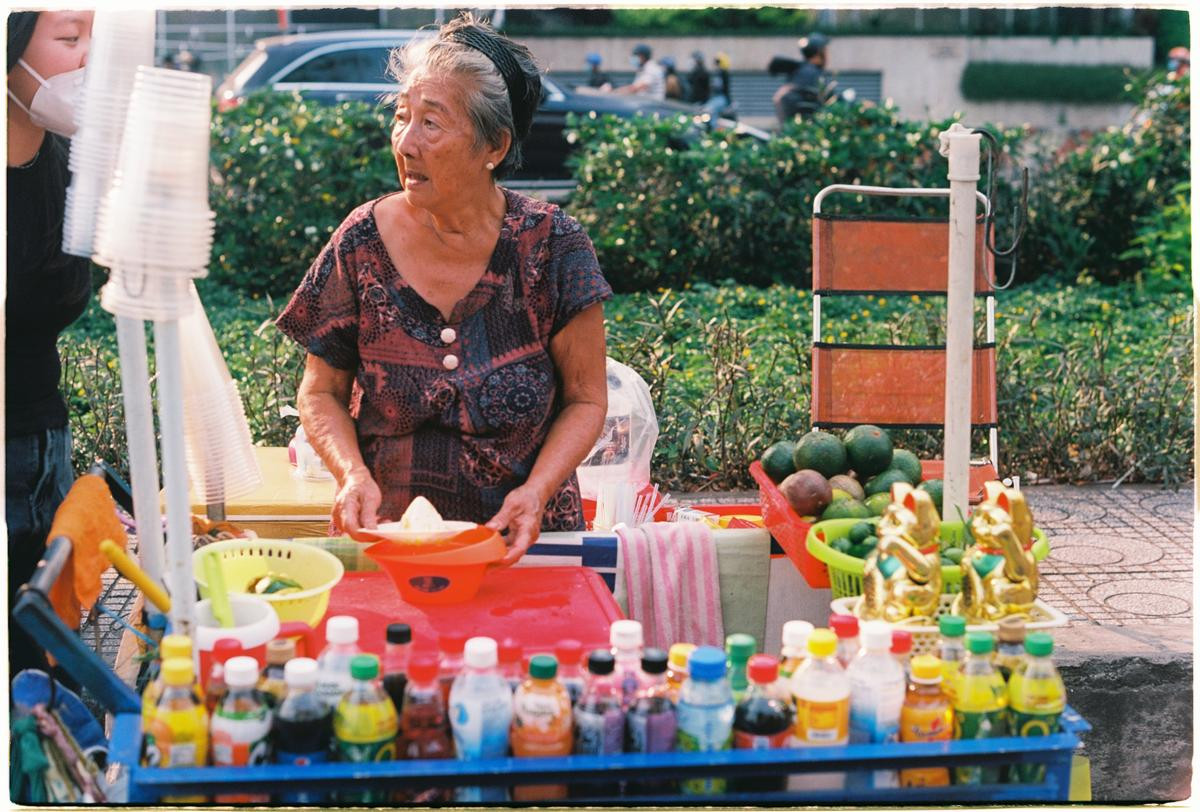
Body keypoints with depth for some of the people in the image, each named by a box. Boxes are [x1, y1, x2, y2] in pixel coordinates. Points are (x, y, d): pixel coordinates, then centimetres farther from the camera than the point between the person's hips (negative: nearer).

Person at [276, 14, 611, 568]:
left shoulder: (551, 247, -6)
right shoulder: (363, 243, -3)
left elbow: (585, 399, 1)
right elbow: (321, 390, 7)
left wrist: (536, 491, -14)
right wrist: (352, 473, -12)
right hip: (386, 538, 1)